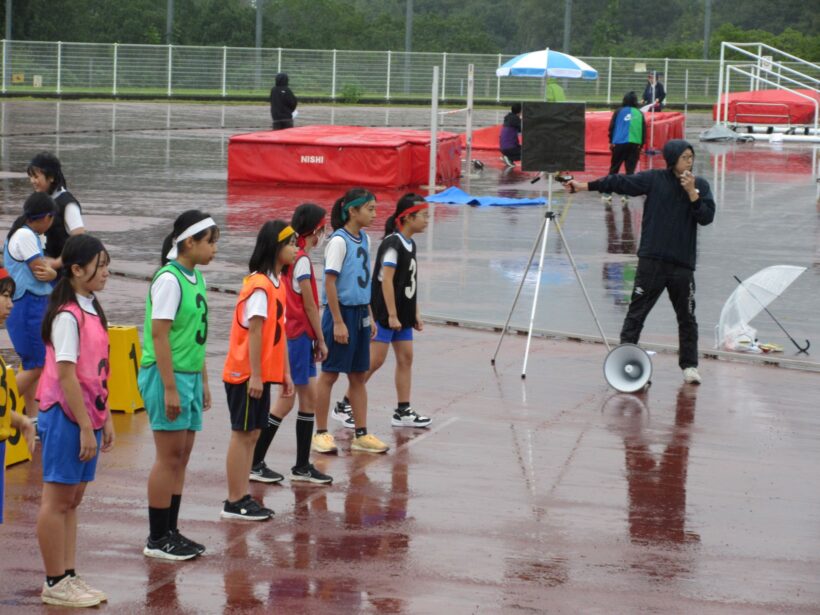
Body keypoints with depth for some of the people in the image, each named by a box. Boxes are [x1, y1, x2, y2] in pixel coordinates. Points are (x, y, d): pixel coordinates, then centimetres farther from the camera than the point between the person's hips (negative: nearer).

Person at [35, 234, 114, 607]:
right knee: (58, 499, -1)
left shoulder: (92, 311, 11)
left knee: (73, 499, 12)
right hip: (66, 417, -9)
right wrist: (86, 426, -20)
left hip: (87, 415, 9)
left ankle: (69, 576, 17)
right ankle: (54, 584, 6)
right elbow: (66, 374, -20)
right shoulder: (67, 316, -16)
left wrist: (105, 418, 15)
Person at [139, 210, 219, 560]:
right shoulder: (169, 279, -15)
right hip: (166, 376, -9)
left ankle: (171, 532, 17)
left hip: (189, 376, 9)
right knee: (170, 456, -4)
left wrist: (203, 382, 19)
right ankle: (157, 539, 4)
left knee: (181, 456, 10)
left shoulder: (195, 278, 12)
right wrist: (170, 388, -20)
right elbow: (159, 335, -18)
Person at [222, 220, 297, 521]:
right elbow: (254, 331, -20)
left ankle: (242, 498, 17)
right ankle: (234, 502, 4)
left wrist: (285, 372, 15)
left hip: (262, 374, 9)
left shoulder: (277, 283, 11)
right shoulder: (259, 285, -18)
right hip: (246, 373, -9)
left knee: (251, 434, 11)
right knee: (242, 434, -2)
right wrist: (255, 375, -20)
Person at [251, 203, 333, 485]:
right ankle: (255, 463, 2)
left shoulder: (293, 257, 11)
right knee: (286, 401, -4)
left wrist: (314, 339, 12)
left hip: (300, 336, 9)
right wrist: (321, 340, -4)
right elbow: (310, 306, -12)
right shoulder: (302, 260, -16)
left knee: (310, 398, 11)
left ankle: (302, 466, 16)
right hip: (297, 335, -9)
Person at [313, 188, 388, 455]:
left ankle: (361, 435, 15)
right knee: (330, 374, 1)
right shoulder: (339, 241, -14)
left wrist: (370, 316, 15)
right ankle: (321, 433, 10)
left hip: (360, 313, 8)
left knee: (358, 375, 10)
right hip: (341, 312, -8)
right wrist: (338, 322, -18)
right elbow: (330, 282, -16)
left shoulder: (364, 239, 10)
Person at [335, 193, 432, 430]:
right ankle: (344, 406, 3)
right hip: (385, 313, -9)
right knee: (375, 360, -6)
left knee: (406, 359, 7)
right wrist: (392, 315, -21)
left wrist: (415, 315, 16)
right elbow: (386, 280, -20)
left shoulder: (410, 244, 11)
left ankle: (403, 412, 12)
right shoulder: (392, 244, -16)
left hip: (403, 315, 9)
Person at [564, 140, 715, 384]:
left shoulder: (700, 185, 5)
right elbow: (620, 183, -5)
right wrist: (585, 186, -11)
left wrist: (691, 192, -16)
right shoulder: (653, 179, 0)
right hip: (652, 261, -2)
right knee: (636, 312, -2)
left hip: (683, 263, 2)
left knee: (687, 317, 8)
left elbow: (707, 217, -5)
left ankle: (689, 366, 18)